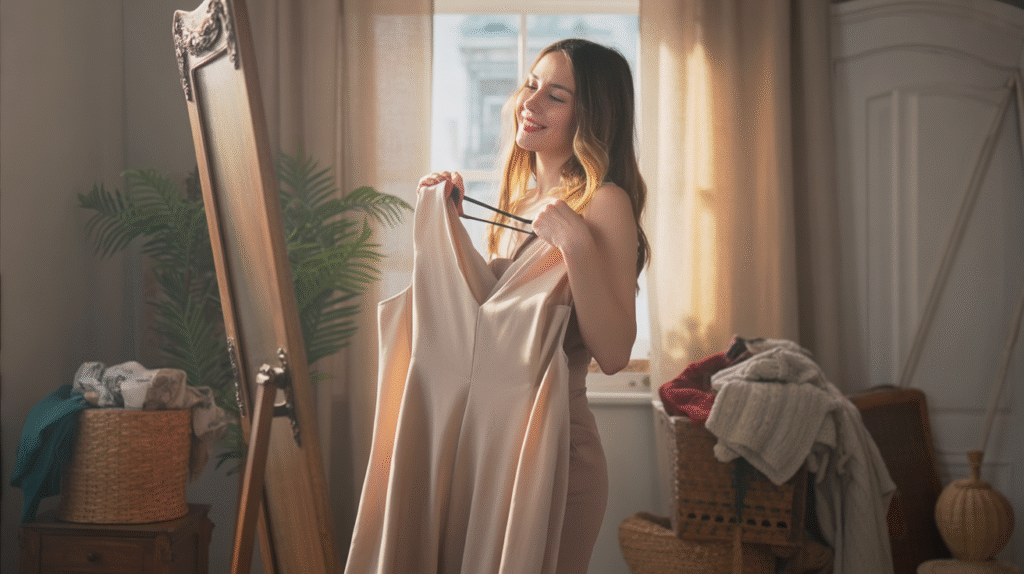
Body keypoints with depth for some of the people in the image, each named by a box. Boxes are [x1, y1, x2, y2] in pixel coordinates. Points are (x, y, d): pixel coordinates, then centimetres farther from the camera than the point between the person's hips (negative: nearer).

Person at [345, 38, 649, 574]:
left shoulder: (604, 203, -12)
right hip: (480, 444, 8)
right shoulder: (520, 200, 11)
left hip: (550, 452, -7)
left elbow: (613, 353, -18)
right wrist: (444, 224, 12)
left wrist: (576, 244, -26)